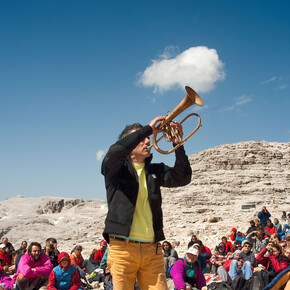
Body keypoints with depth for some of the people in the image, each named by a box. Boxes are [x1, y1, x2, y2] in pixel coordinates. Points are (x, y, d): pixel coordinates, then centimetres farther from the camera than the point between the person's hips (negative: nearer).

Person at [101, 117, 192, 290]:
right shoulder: (116, 167, 6)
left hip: (152, 249, 4)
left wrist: (178, 144, -5)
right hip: (123, 248, -3)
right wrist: (148, 129, -10)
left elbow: (183, 178, 4)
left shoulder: (155, 170, 18)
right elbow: (116, 150, -16)